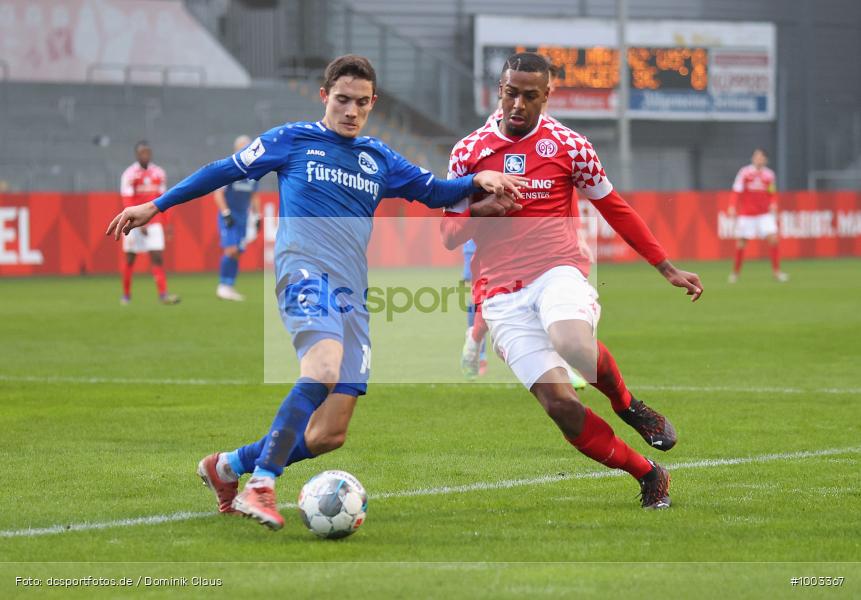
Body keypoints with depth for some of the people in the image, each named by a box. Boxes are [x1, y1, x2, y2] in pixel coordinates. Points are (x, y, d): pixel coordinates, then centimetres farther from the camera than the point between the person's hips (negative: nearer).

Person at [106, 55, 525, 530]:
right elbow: (224, 171, 14)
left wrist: (478, 179, 4)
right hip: (305, 271, -6)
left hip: (352, 293, 6)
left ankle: (227, 468, 18)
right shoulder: (292, 140, 9)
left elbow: (435, 192, 25)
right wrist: (155, 206, 15)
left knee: (330, 433, -3)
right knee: (324, 366, -35)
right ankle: (260, 487, -32)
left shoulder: (379, 160, 21)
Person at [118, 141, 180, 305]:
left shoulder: (158, 173, 6)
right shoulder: (129, 175, -9)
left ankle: (163, 294, -13)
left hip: (154, 222, 3)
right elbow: (128, 204, -15)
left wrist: (165, 224, 11)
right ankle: (126, 294, 21)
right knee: (130, 258, 6)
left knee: (157, 257, -8)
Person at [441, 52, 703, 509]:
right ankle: (648, 476, 2)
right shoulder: (468, 151, 8)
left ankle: (627, 404, -5)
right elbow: (449, 236, 12)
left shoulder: (568, 146, 4)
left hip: (558, 272, -1)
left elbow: (615, 209, 14)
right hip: (501, 295, 2)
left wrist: (667, 269, 13)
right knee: (559, 404, -15)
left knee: (573, 343, -38)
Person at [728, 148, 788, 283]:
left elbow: (772, 194, 14)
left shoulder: (769, 174, 4)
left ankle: (776, 270, -5)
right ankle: (735, 272, 17)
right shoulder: (744, 172, -4)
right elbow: (736, 191, -5)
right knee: (741, 243, 1)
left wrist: (773, 204, -5)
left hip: (765, 213, 2)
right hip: (746, 214, -2)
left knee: (773, 238, -13)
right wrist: (732, 207, -15)